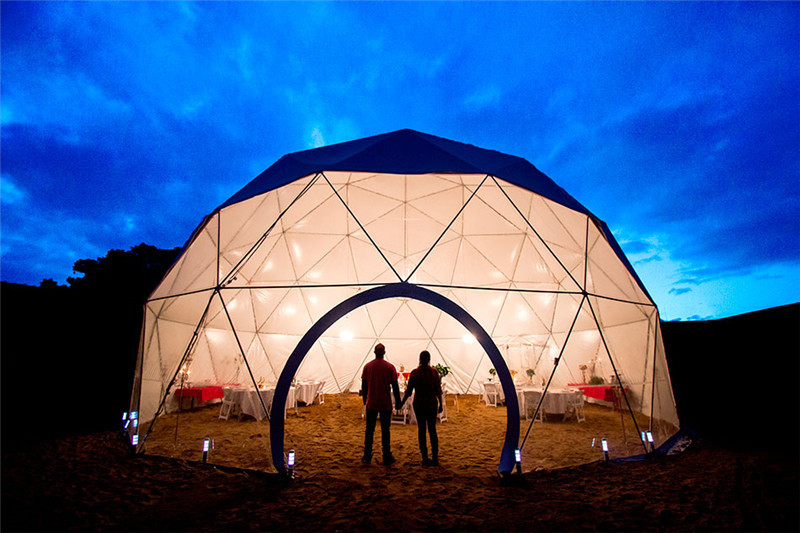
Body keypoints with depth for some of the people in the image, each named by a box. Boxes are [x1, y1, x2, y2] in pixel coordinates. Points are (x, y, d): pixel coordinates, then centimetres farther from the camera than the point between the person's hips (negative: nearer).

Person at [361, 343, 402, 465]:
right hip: (385, 404, -2)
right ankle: (387, 457, 14)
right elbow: (395, 386, -5)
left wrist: (365, 400, 19)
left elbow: (364, 386, 7)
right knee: (385, 430, 7)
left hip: (371, 404, 2)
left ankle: (367, 457, 17)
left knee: (369, 430, 11)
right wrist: (397, 401, 6)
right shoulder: (390, 367, -8)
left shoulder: (367, 366, -1)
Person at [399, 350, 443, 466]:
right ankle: (435, 458, 14)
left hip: (419, 404, -1)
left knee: (421, 430, 9)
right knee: (432, 430, 12)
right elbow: (438, 391, -3)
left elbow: (409, 391, -7)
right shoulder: (434, 372, -7)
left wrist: (401, 403, 5)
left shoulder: (414, 373, -9)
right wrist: (440, 404, 9)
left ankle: (425, 458, 13)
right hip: (432, 403, 1)